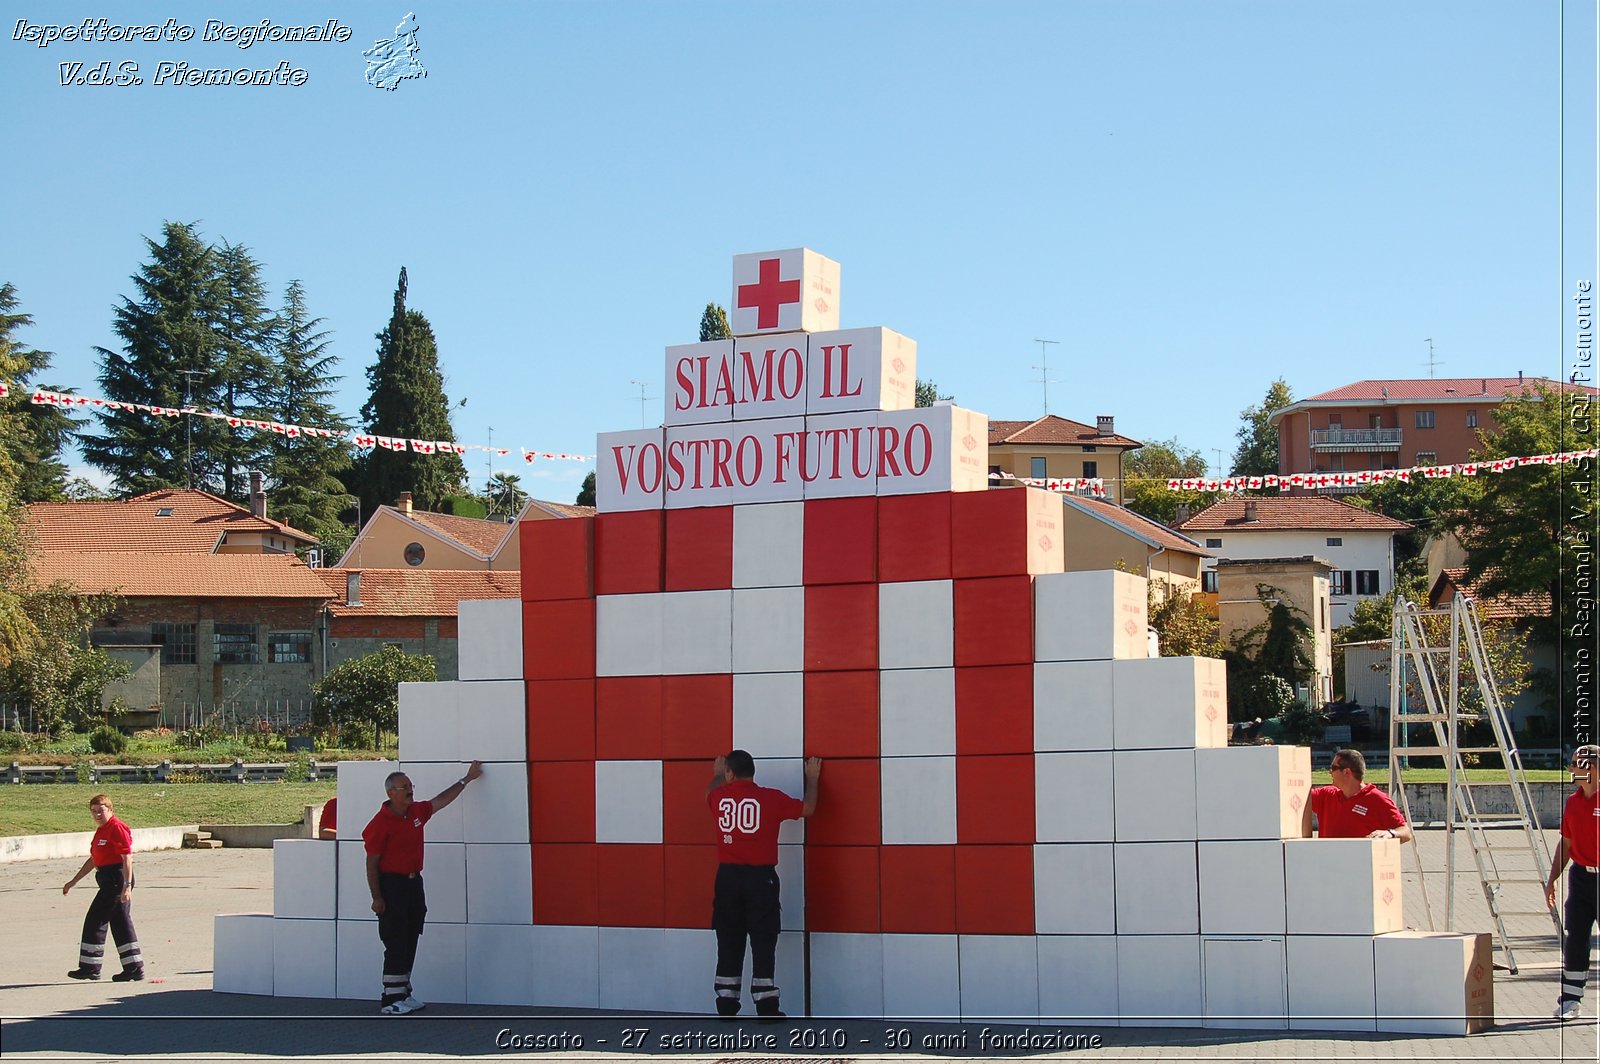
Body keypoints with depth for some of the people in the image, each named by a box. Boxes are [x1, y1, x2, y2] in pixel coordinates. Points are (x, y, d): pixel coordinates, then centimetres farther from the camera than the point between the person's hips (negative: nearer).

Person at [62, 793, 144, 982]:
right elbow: (93, 860, 26)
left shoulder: (117, 828, -14)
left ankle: (90, 967, 4)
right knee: (120, 924, 10)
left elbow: (127, 858, -20)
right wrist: (74, 881, 29)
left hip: (116, 880, -10)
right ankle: (134, 968, 11)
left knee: (95, 921, -4)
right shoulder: (101, 830, 17)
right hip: (108, 880, 10)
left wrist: (127, 885, -27)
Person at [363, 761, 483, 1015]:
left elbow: (442, 799, 24)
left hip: (414, 882, 8)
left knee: (410, 941, 11)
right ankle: (391, 1000, -5)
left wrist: (467, 779, 27)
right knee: (396, 944, -8)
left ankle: (403, 992, 20)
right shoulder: (380, 824, -14)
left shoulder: (417, 812, 8)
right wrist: (376, 897, -16)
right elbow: (372, 863, -13)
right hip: (391, 884, -8)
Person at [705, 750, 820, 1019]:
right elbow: (807, 808, 9)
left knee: (729, 943, 8)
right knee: (763, 943, -1)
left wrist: (717, 774, 51)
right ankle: (767, 1010, -3)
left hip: (727, 877, 3)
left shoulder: (720, 796, 4)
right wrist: (812, 779, 26)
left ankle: (726, 1008, 10)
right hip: (760, 878, -3)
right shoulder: (771, 798, -5)